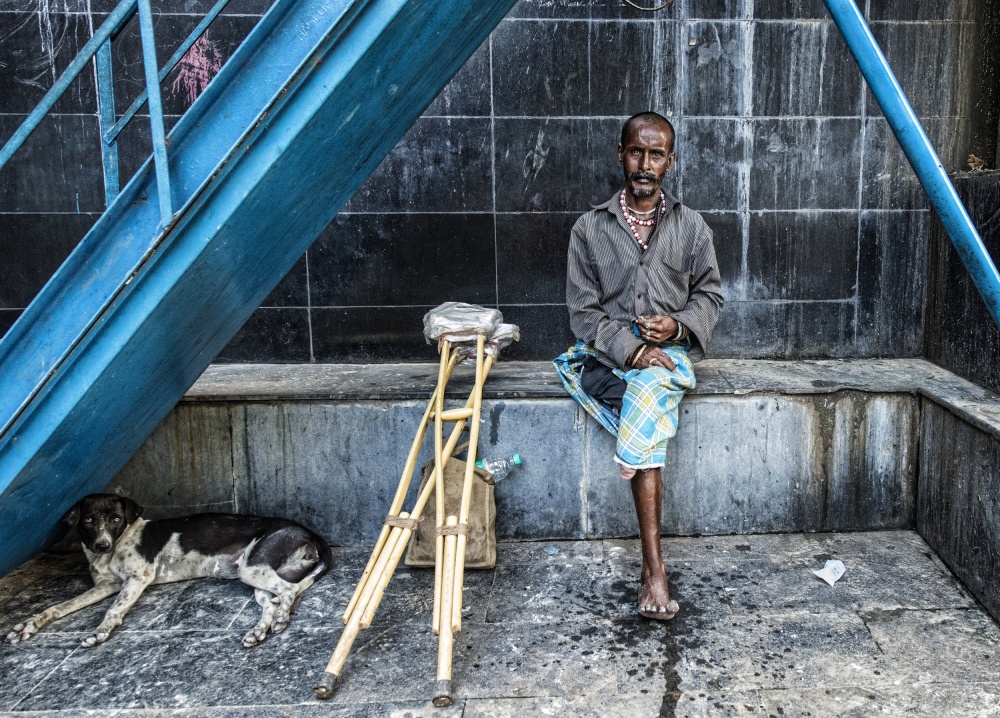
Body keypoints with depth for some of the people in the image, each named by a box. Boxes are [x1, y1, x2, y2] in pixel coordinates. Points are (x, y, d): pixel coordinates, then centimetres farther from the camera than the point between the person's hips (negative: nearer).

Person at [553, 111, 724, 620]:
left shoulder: (692, 227, 8)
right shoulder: (589, 228, 3)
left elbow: (710, 295, 13)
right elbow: (583, 311, -2)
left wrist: (679, 324, -10)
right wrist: (630, 350, -18)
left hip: (670, 349, -1)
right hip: (606, 351, 1)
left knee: (645, 396, -34)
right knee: (648, 418, -33)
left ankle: (651, 565, -32)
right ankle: (654, 565, -24)